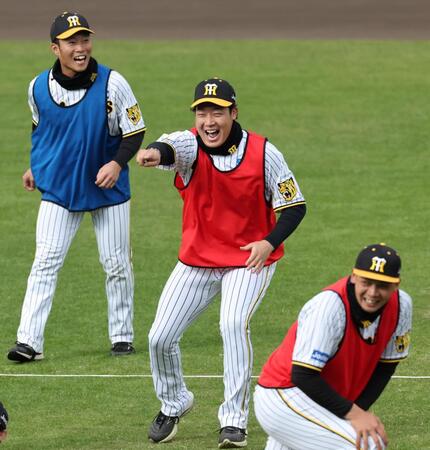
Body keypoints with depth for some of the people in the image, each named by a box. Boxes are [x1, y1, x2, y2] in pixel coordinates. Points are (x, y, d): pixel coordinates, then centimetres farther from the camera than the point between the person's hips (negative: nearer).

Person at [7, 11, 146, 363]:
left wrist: (117, 163, -25)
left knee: (117, 264, 5)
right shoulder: (39, 87, -6)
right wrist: (36, 166, 14)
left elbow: (134, 133, -9)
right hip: (59, 188, 1)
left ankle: (122, 336, 21)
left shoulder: (112, 84, -15)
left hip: (108, 188, -1)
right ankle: (29, 342, -12)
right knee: (46, 261, -9)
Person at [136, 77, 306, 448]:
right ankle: (173, 404, 31)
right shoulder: (190, 145, -14)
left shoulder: (263, 153, -14)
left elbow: (294, 206, -7)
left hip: (250, 259, -3)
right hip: (197, 260, 3)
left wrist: (269, 243, -26)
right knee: (160, 338, 2)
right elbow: (170, 148, -40)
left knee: (233, 324, -27)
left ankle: (234, 420, -17)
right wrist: (155, 154, -66)